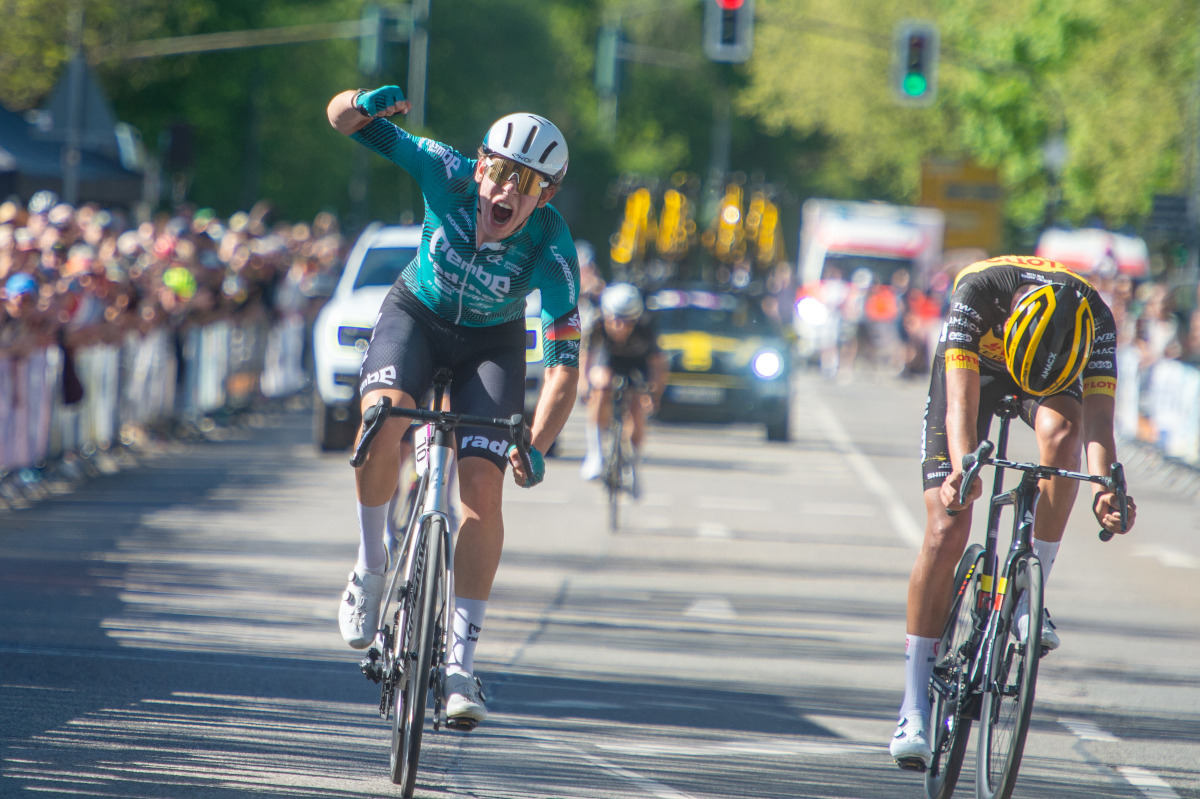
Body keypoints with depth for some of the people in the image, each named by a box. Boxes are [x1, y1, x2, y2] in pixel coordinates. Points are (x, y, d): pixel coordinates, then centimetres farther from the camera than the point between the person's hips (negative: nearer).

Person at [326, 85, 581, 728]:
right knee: (384, 419, -31)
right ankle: (371, 569, -8)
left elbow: (564, 364, -31)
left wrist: (536, 449, -44)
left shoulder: (552, 250, -31)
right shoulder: (448, 176, -29)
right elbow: (342, 118, -27)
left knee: (482, 487, -17)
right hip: (416, 316, 0)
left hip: (492, 343, 0)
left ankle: (460, 660, -10)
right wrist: (366, 104, -52)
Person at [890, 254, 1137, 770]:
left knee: (1061, 431, -37)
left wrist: (1105, 490, -56)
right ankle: (915, 707, -7)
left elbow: (1098, 421, -38)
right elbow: (961, 402, -44)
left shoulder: (1095, 319, -34)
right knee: (946, 533, -12)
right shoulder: (977, 292, -39)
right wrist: (962, 470, -61)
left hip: (1059, 366, 1)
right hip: (973, 364, -1)